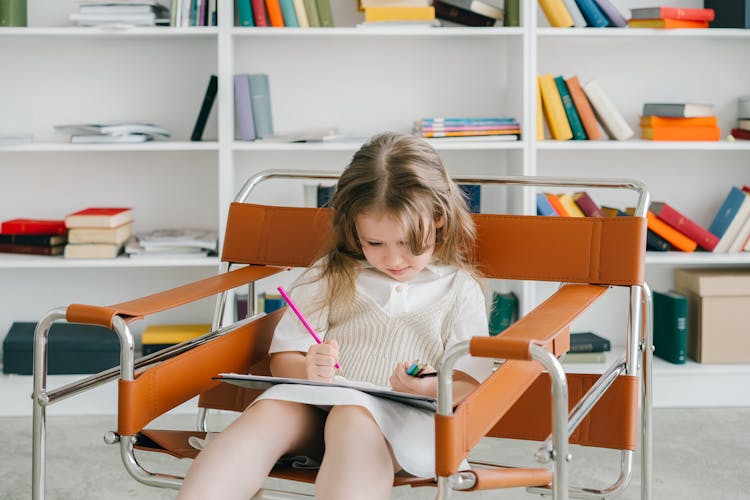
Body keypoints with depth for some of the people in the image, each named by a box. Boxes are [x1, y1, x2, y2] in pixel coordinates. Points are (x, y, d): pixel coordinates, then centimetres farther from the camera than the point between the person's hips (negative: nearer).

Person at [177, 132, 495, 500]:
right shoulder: (331, 276, 20)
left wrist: (430, 387, -17)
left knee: (351, 417, -37)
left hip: (404, 417, -3)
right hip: (317, 403, 3)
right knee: (267, 411, -30)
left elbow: (470, 382, 7)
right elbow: (283, 357, 16)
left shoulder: (459, 289, 14)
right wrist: (306, 369, -9)